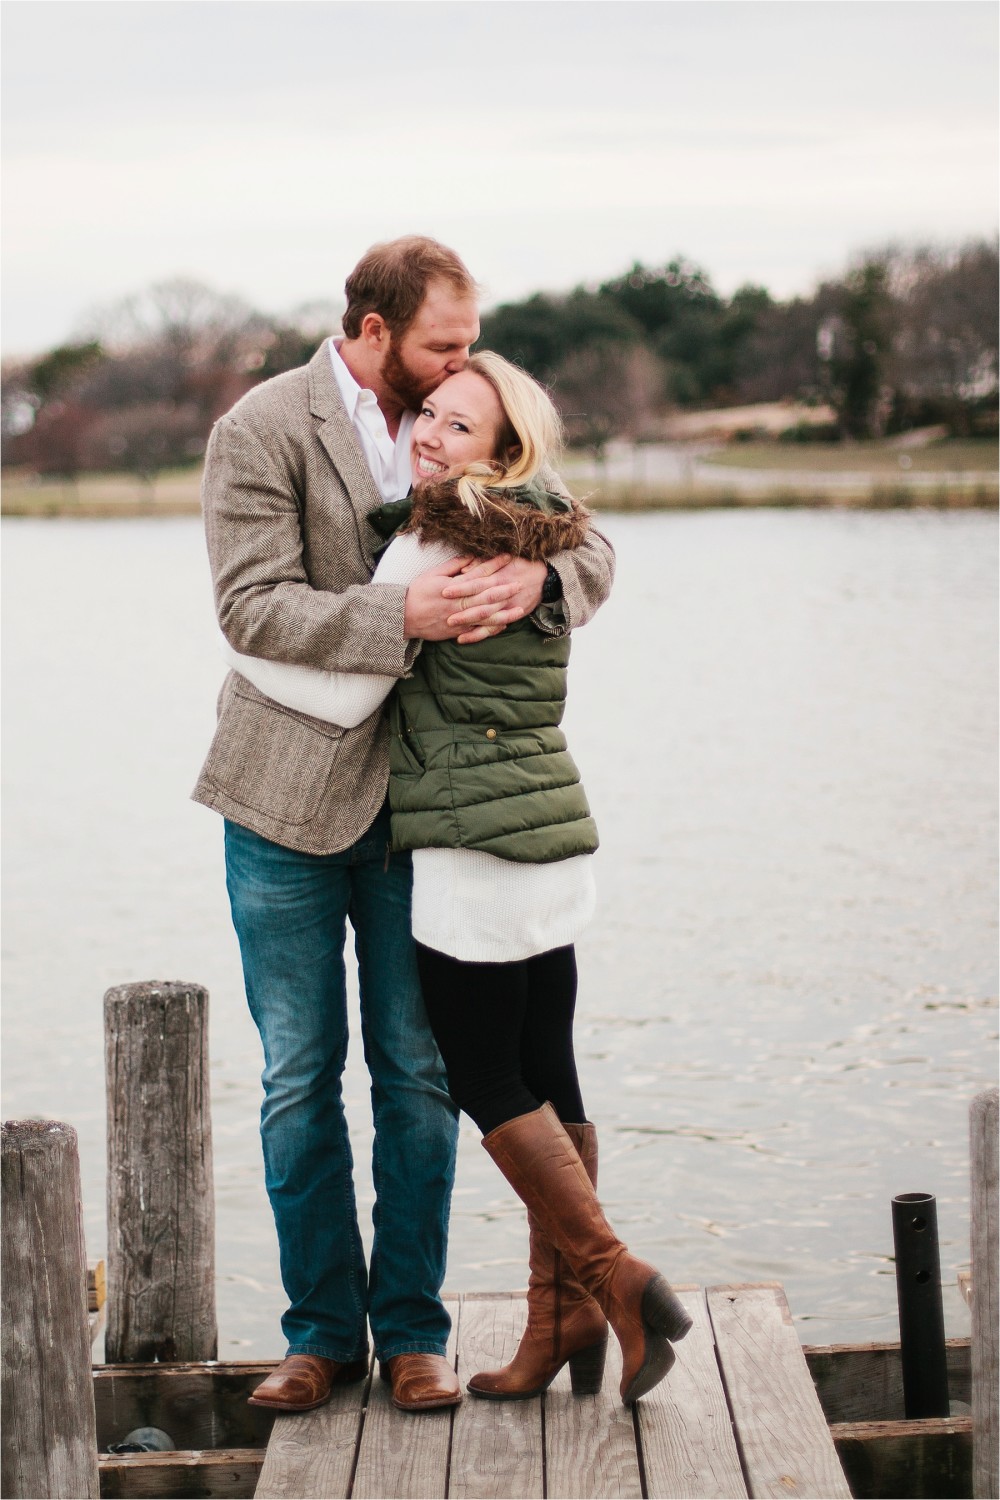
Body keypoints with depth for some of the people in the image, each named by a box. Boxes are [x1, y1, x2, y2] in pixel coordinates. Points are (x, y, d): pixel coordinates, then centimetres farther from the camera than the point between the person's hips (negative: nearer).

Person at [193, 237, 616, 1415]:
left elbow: (592, 550, 6)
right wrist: (402, 617, -28)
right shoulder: (260, 432, -8)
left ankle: (411, 1329, 15)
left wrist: (535, 577, -18)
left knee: (417, 1072, 5)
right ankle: (322, 1329, 17)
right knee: (300, 1076, 5)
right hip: (290, 797, -3)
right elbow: (253, 605, -16)